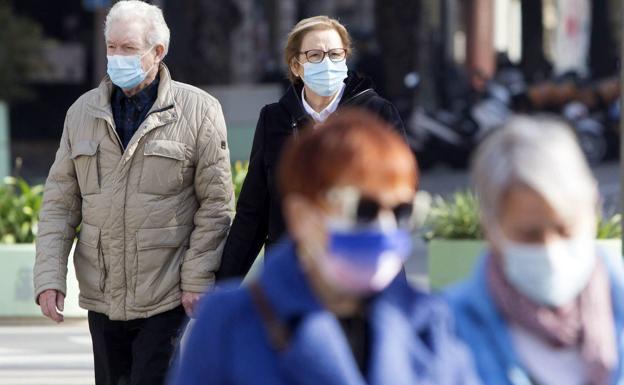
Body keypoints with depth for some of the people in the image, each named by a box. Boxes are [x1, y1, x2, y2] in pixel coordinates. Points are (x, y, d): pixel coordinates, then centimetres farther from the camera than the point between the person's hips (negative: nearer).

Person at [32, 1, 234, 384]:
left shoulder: (199, 111, -2)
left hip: (171, 301, -5)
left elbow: (217, 205, -3)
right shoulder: (83, 112, 10)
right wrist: (50, 276, -1)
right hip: (103, 301, 5)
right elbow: (60, 203, 10)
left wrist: (197, 281, -9)